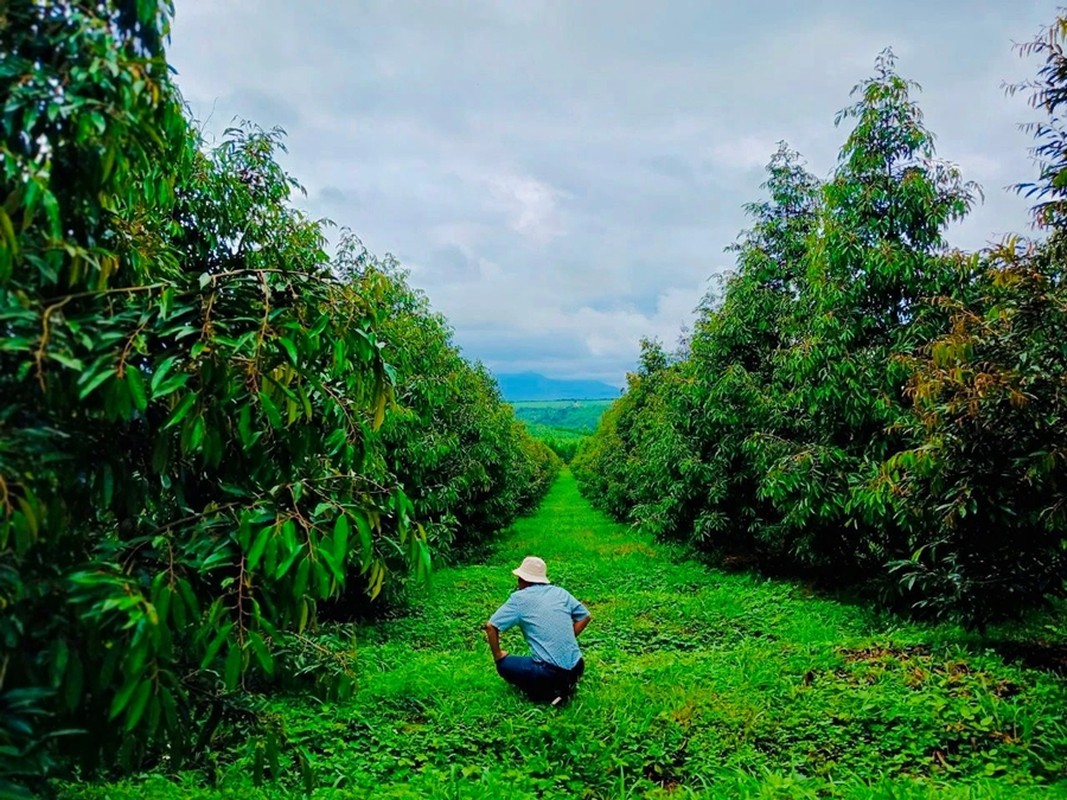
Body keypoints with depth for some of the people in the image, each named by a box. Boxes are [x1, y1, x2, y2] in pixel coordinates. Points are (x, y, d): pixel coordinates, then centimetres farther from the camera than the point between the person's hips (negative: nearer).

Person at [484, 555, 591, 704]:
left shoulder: (519, 598, -2)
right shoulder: (561, 592, 10)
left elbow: (491, 626, -5)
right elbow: (585, 617, 17)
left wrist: (497, 656, 9)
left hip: (551, 672, -6)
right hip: (577, 668, 7)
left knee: (504, 665, 14)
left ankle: (550, 693, -1)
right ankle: (566, 683, 10)